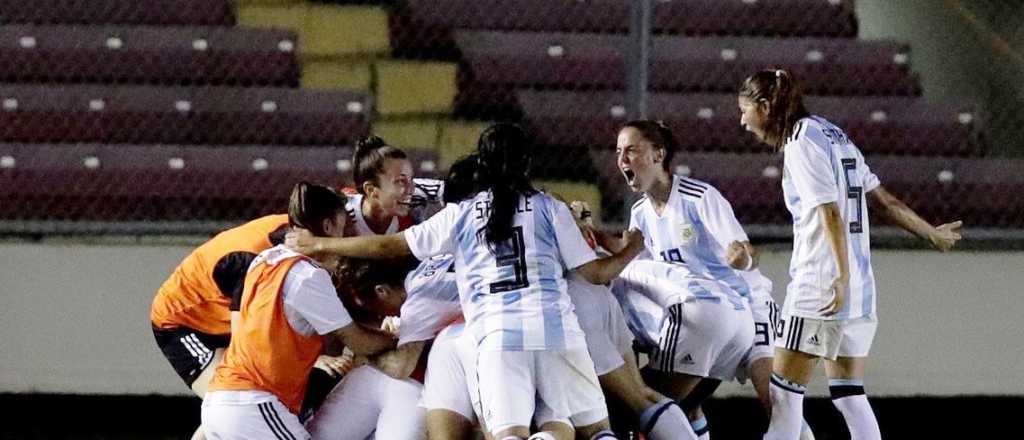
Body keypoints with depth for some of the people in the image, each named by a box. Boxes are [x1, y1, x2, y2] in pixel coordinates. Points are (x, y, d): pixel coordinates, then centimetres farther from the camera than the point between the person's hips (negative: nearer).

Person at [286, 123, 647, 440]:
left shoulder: (460, 215, 16)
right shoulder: (550, 209, 14)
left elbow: (389, 247, 18)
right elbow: (595, 273, 15)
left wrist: (318, 245, 30)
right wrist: (630, 251, 37)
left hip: (496, 337, 0)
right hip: (555, 330, 0)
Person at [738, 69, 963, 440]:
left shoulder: (802, 143, -10)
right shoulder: (833, 135, 16)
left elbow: (831, 214, -20)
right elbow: (881, 198, 19)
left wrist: (841, 276, -28)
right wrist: (930, 232, 30)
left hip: (820, 286, -9)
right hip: (859, 291, 9)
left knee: (783, 388, -4)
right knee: (848, 393, 6)